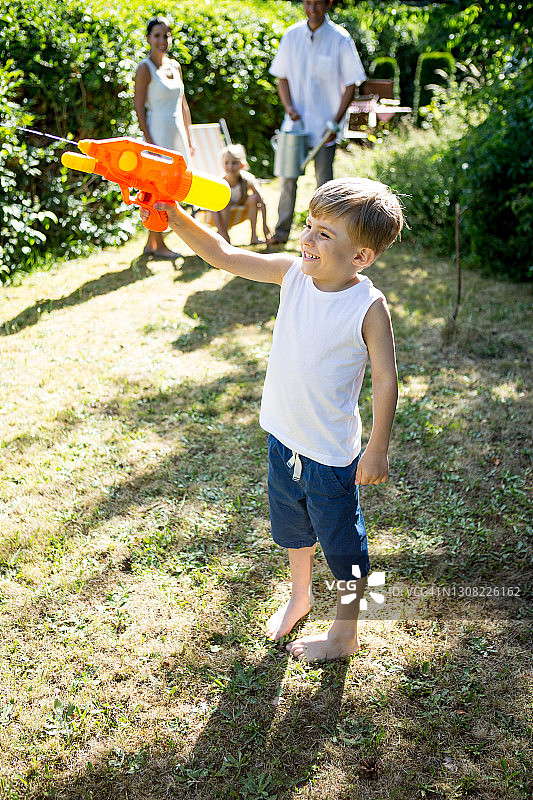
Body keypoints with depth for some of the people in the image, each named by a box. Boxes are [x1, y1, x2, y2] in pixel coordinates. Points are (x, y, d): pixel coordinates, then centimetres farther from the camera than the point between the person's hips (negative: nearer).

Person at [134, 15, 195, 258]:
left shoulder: (175, 66, 13)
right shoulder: (145, 68, -7)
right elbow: (139, 106, -10)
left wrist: (188, 138, 14)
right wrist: (149, 142, -17)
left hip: (177, 133, 7)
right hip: (159, 133, -7)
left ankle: (151, 243, 18)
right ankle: (158, 244, 6)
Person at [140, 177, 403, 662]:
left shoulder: (368, 307, -22)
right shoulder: (293, 273, -8)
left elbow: (386, 380, -16)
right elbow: (223, 255, -5)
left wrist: (378, 450, -12)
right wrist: (172, 215, -16)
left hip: (332, 452, -6)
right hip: (283, 436, 6)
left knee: (340, 542, 13)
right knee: (291, 526, 27)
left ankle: (345, 634, 36)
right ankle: (300, 595, 55)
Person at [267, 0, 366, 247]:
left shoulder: (340, 39, -6)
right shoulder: (292, 35, 3)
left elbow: (350, 85, -3)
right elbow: (282, 77, 10)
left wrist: (336, 122, -11)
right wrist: (289, 107, -7)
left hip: (325, 125, -3)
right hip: (296, 122, 3)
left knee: (324, 180, 3)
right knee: (288, 177, 7)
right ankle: (281, 231, 20)